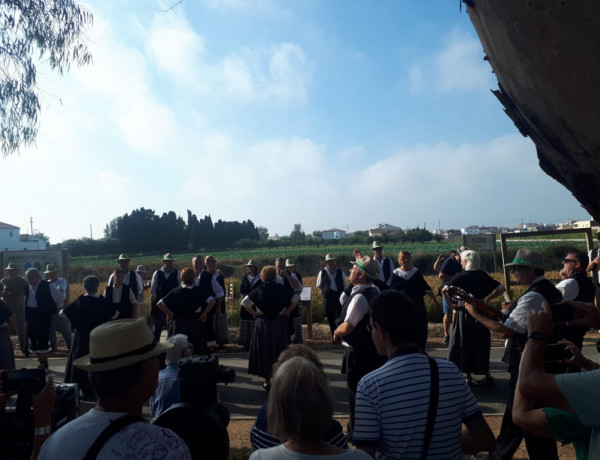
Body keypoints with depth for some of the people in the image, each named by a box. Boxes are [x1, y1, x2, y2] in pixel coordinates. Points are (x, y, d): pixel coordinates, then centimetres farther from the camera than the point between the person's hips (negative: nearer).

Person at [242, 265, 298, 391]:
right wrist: (287, 311, 2)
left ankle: (267, 382, 17)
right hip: (280, 323, 0)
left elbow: (245, 302, -6)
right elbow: (295, 298, -2)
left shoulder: (259, 290, -4)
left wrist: (254, 313, 0)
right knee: (280, 352, 14)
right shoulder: (281, 289, -5)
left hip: (262, 324, 0)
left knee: (264, 352, 11)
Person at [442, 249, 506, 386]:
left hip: (463, 310, -2)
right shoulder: (483, 276, 3)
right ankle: (486, 374, 28)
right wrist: (487, 299, 7)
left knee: (465, 343, 8)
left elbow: (444, 290, -17)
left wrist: (450, 304, -4)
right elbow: (501, 289, 3)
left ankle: (469, 377, 12)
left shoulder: (459, 276, -6)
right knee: (482, 343, 17)